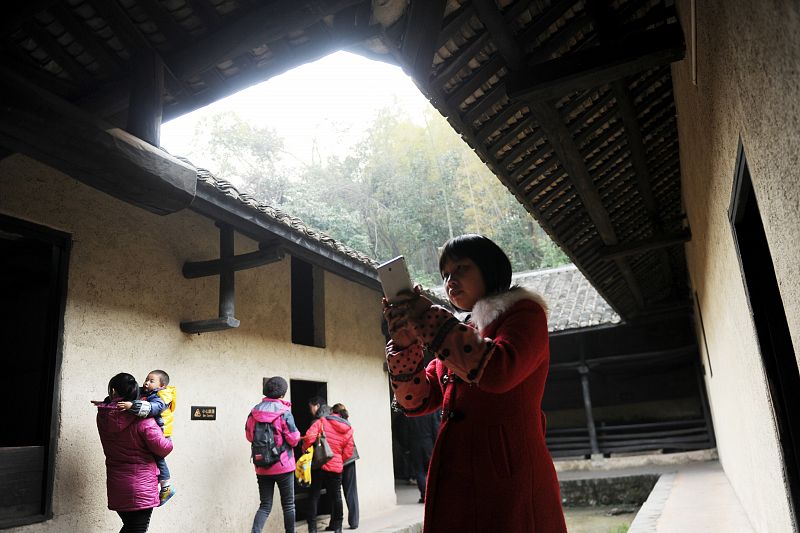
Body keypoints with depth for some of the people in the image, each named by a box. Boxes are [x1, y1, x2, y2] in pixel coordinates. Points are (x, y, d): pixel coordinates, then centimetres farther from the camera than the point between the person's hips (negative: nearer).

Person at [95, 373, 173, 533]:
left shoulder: (103, 416, -6)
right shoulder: (142, 420, -20)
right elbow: (163, 448, -17)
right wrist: (169, 442, 6)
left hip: (116, 485, 5)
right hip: (141, 487, -5)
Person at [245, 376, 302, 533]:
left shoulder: (254, 411, 0)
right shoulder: (284, 412, -14)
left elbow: (249, 436, 11)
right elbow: (294, 439, -13)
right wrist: (297, 436, 8)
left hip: (261, 467, 4)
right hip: (283, 466, -4)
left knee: (265, 505, 10)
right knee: (288, 505, 11)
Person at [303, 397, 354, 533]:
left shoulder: (320, 422, -7)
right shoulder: (346, 427, 8)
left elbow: (309, 437, -22)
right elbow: (348, 451, 6)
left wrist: (305, 450, -4)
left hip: (319, 465, -4)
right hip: (336, 466, 4)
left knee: (314, 496, 7)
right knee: (336, 496, 13)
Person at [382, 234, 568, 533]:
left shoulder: (524, 313, 1)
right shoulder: (462, 334, 17)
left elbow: (498, 372, -21)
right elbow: (416, 401, 10)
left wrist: (429, 320, -14)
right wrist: (403, 339, -4)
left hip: (507, 475, -6)